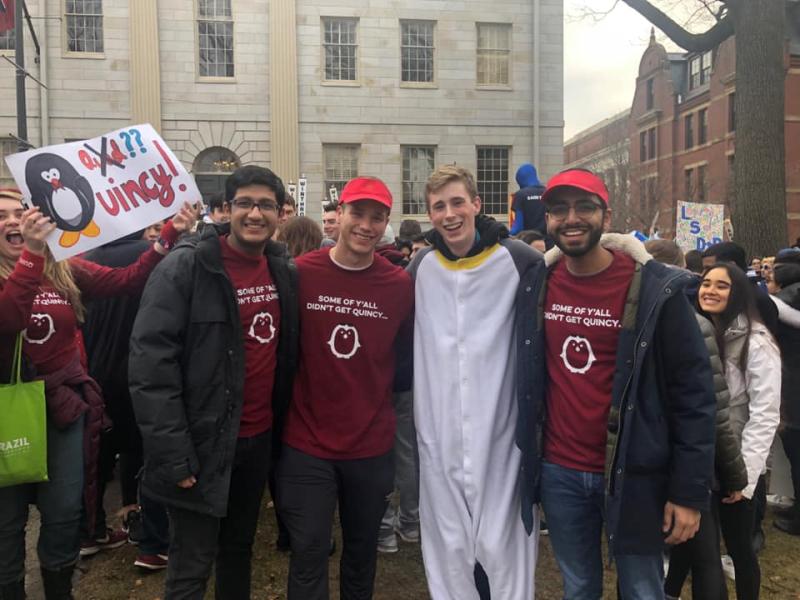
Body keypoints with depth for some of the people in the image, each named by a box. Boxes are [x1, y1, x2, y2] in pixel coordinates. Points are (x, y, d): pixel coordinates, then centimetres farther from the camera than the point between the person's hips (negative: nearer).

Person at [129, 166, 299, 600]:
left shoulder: (284, 271, 4)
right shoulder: (186, 267, -14)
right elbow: (150, 361, -19)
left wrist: (281, 423, 8)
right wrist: (173, 452, -21)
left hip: (260, 438, 6)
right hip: (203, 442, -5)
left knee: (240, 549, 23)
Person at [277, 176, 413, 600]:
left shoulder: (401, 285, -5)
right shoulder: (300, 273, -8)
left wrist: (380, 400, 7)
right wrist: (285, 412, 2)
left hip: (372, 445, 2)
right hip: (306, 443, -1)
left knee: (362, 550, 19)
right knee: (309, 554, 7)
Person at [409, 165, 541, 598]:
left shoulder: (519, 261, -8)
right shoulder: (421, 266, 4)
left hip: (501, 431, -3)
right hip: (439, 434, 4)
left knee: (502, 545, 5)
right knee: (448, 545, 15)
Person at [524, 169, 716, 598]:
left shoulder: (656, 289, -12)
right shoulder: (536, 286, 0)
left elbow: (693, 392, -10)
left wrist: (689, 491, -10)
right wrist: (526, 457, 11)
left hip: (632, 475, -3)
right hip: (557, 472, 3)